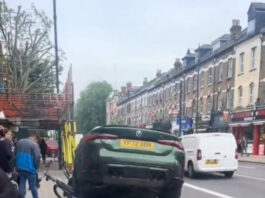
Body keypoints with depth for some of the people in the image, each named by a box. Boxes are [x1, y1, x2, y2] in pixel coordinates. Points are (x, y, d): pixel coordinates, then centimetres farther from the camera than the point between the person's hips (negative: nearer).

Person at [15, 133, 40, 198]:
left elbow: (15, 154, 16)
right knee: (33, 186, 8)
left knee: (21, 186, 10)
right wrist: (36, 167, -1)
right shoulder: (34, 144, -12)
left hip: (20, 168, 6)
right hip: (30, 169, -5)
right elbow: (37, 157, -17)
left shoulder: (19, 142, 11)